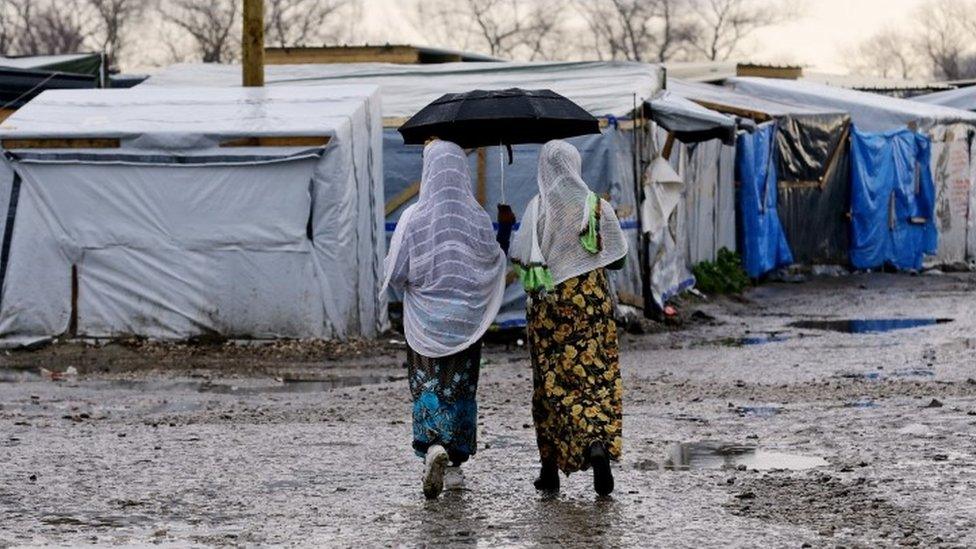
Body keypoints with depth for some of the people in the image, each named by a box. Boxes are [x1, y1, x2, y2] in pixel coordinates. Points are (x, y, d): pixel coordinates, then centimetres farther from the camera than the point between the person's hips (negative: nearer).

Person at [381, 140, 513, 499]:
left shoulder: (414, 218, -12)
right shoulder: (476, 218, -7)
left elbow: (395, 274, -9)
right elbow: (496, 262, 4)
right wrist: (506, 229, 19)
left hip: (425, 320, -2)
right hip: (466, 319, 2)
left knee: (428, 384, 3)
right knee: (461, 384, 15)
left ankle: (434, 445, -16)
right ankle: (458, 449, 21)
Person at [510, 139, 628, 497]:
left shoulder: (537, 209, -6)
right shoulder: (597, 206, -1)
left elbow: (518, 258, -7)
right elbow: (617, 259, 2)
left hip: (549, 304, -1)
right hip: (592, 302, 1)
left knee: (552, 381, 4)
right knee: (597, 375, 3)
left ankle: (551, 469, 5)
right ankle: (600, 444, -22)